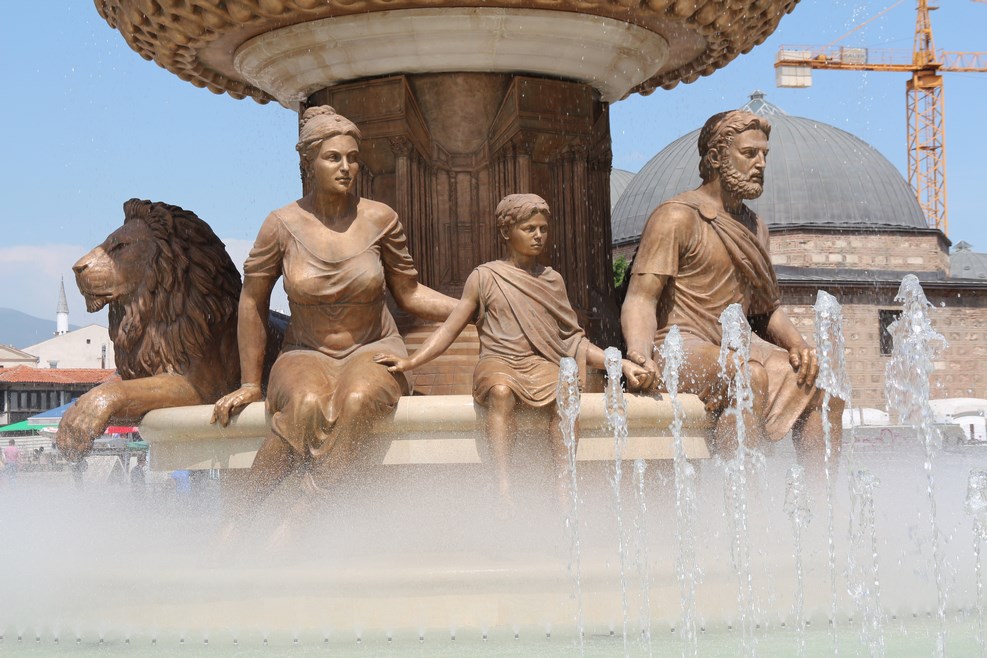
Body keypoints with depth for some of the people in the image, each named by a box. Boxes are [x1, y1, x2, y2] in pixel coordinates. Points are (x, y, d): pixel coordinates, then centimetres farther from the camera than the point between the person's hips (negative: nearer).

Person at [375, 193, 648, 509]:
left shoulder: (551, 279, 18)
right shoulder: (484, 277, 10)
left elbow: (573, 340, 20)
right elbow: (450, 329, 9)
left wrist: (621, 363, 10)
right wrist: (410, 362, -3)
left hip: (541, 363, 2)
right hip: (497, 362, -2)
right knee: (501, 391, -38)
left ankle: (565, 487, -36)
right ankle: (503, 492, -44)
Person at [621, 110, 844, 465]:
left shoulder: (754, 226, 20)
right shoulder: (677, 217, -6)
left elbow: (767, 307, 22)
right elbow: (640, 298, -15)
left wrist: (798, 345, 0)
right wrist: (640, 356, -34)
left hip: (734, 350, 8)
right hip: (681, 347, -8)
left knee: (817, 385, -8)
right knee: (751, 375, -34)